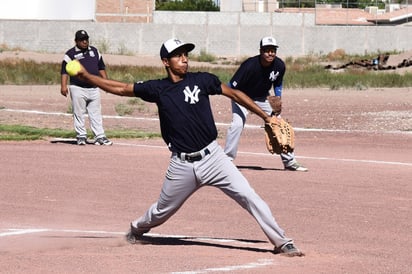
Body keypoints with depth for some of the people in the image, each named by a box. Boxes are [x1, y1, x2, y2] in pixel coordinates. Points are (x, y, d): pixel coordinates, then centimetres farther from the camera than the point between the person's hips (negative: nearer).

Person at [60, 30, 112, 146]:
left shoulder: (94, 51, 13)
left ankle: (100, 136, 4)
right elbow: (64, 71, -7)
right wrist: (64, 86, -18)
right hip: (78, 89, -4)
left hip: (94, 88, 4)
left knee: (96, 113, 3)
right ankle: (81, 136, 8)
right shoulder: (71, 54, -2)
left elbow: (101, 67, 20)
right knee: (79, 113, 0)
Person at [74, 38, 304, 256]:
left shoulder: (201, 80, 0)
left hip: (212, 157, -1)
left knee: (248, 196, -12)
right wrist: (87, 77, 1)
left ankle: (282, 242, -6)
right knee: (162, 211, 16)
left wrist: (266, 117, 5)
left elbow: (234, 94, 7)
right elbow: (122, 89, 7)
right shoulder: (158, 89, 2)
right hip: (181, 166, 1)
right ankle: (137, 229, 48)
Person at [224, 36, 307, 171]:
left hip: (263, 98, 5)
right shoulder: (250, 65, -33)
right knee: (237, 124, -24)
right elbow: (232, 87, -28)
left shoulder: (280, 66, -17)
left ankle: (289, 161, 13)